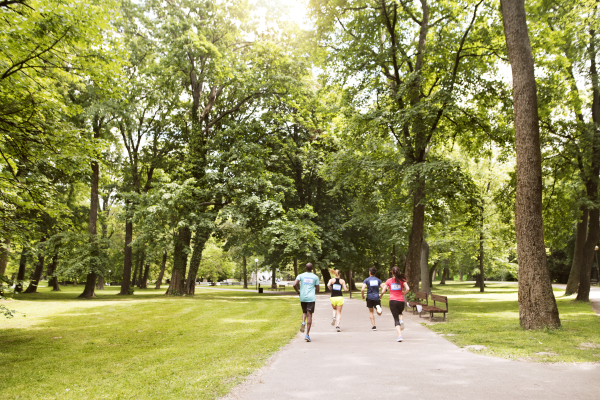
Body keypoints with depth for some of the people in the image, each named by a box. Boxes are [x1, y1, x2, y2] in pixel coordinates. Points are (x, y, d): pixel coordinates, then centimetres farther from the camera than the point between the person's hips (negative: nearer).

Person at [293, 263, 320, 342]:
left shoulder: (300, 275, 4)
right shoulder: (315, 277, 5)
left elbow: (295, 284, -10)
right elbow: (317, 290, 6)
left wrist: (298, 292, 8)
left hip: (302, 298, 2)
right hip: (311, 298, -1)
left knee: (304, 312, 24)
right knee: (309, 315, -1)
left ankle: (303, 322, -7)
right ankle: (307, 335, -7)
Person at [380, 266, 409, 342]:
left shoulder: (389, 281, 2)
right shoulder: (402, 280, 2)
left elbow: (383, 291, 1)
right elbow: (407, 289, -10)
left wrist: (381, 295, 22)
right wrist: (403, 293, 9)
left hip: (392, 301, -1)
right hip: (401, 301, 1)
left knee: (396, 319, 3)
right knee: (399, 313, 32)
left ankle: (400, 335, -12)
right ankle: (401, 320, -1)